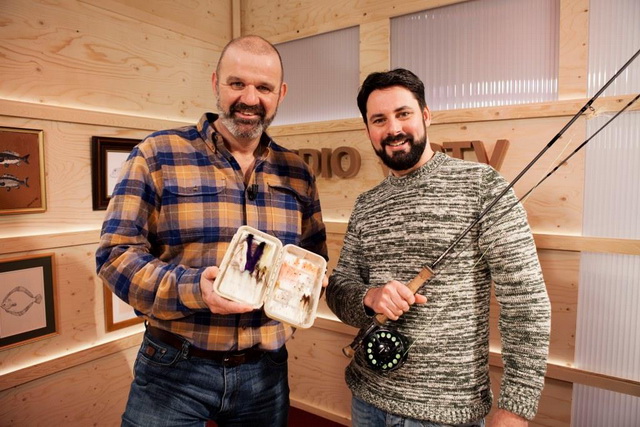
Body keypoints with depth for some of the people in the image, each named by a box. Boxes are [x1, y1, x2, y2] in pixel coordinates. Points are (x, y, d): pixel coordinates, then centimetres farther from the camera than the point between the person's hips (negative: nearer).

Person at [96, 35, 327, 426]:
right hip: (174, 368, -3)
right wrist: (190, 288, -25)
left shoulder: (297, 173, 4)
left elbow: (315, 259, 9)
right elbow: (116, 254, -10)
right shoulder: (158, 155, -7)